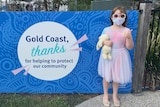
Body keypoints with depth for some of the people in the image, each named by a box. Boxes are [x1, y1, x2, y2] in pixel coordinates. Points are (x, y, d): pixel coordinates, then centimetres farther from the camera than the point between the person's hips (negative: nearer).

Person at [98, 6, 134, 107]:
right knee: (106, 76, 13)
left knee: (117, 77, 14)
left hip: (120, 57, 0)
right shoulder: (106, 29, -4)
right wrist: (105, 42, -16)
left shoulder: (127, 31, -7)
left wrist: (128, 37, -25)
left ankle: (115, 95, 38)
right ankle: (105, 94, 36)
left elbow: (130, 47, -8)